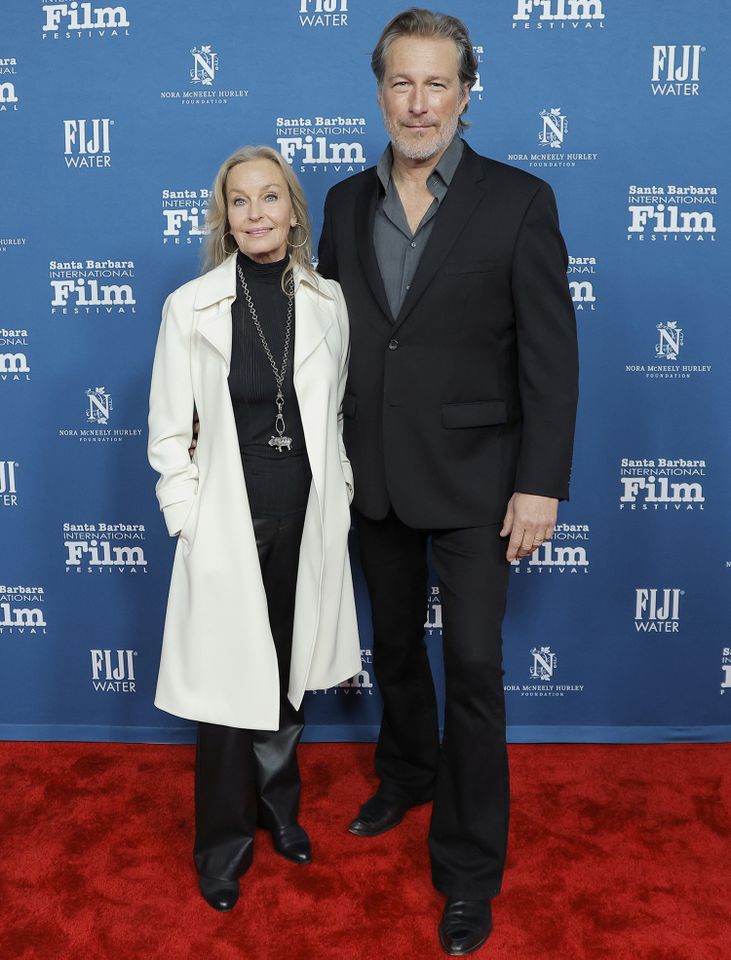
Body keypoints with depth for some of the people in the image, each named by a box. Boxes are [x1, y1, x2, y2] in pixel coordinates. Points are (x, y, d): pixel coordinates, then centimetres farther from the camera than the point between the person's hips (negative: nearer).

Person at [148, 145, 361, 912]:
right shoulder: (190, 306, -6)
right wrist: (189, 521, -7)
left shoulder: (328, 301, 1)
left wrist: (339, 493, 5)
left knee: (288, 678, 16)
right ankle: (224, 845, 27)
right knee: (229, 684, 5)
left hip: (307, 521, 3)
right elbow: (168, 432, -3)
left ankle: (278, 809, 40)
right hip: (228, 525, -2)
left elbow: (337, 412, 9)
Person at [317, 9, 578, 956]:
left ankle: (469, 868, 19)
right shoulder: (346, 203, 5)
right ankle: (407, 772, 46)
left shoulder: (518, 201, -7)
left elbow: (550, 353, -9)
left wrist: (540, 484, -13)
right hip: (372, 477, 4)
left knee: (472, 668, 1)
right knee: (394, 645, 20)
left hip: (470, 479, -4)